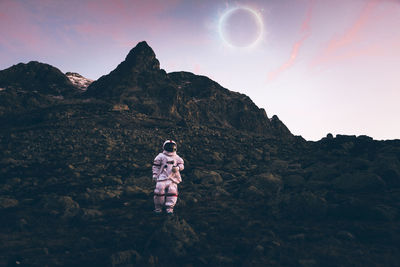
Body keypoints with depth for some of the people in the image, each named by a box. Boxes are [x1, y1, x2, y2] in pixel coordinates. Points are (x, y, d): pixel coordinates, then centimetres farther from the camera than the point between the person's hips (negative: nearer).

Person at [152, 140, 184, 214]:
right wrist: (154, 175, 1)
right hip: (162, 177, -2)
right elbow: (155, 166, 10)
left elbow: (181, 165, 14)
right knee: (159, 191, -12)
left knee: (172, 191, -11)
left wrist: (177, 167, -7)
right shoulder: (161, 156, 10)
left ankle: (169, 208, -3)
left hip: (173, 178, 2)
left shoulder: (177, 158, 18)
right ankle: (158, 207, 4)